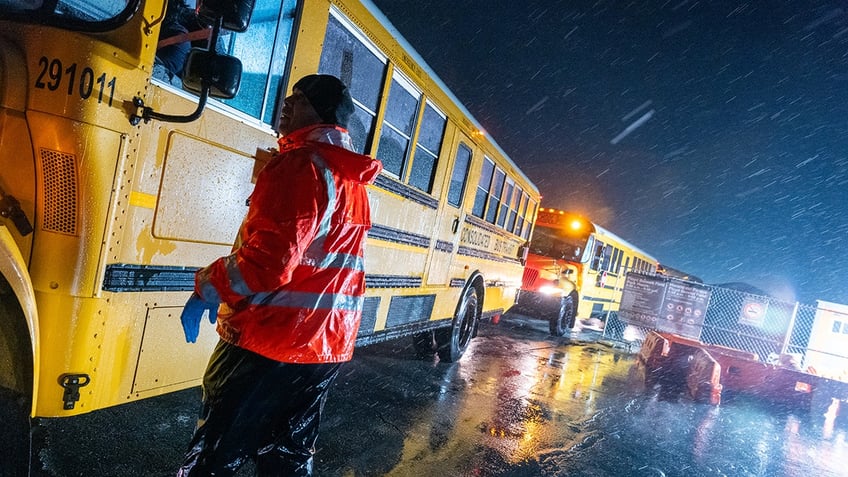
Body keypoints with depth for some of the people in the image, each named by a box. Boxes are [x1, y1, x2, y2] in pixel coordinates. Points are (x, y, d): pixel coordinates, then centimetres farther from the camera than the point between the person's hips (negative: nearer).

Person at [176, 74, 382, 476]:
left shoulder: (302, 164, -14)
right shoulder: (353, 178, 14)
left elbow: (269, 258, -24)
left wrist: (207, 289, -9)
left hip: (270, 340, -8)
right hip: (328, 345, 9)